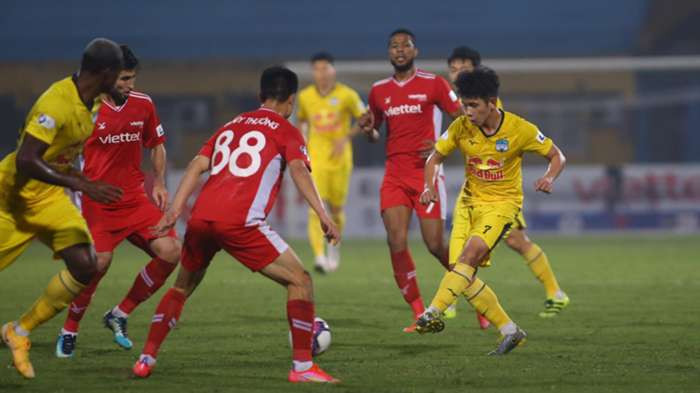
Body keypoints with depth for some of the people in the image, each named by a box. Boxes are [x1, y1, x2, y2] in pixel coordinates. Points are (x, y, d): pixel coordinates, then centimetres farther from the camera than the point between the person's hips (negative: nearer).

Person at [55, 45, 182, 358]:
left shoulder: (143, 104, 4)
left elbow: (157, 145, 19)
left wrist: (159, 184, 8)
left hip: (136, 199, 5)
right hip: (98, 201, -5)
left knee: (170, 252, -11)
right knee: (99, 261, -23)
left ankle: (120, 315, 7)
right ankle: (69, 331, 1)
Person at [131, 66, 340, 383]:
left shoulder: (231, 126, 26)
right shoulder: (286, 132, 11)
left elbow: (198, 165, 16)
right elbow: (299, 170, -7)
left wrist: (175, 209, 9)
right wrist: (323, 215, -16)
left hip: (201, 218, 6)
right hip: (240, 223, -6)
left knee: (183, 286, 28)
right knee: (300, 281, 3)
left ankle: (146, 360, 23)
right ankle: (302, 367, -4)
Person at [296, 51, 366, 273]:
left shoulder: (347, 95, -6)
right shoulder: (305, 96, 1)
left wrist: (346, 138, -15)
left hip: (340, 160, 0)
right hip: (315, 160, 0)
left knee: (336, 210, 11)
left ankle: (334, 245, 42)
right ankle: (320, 258, -23)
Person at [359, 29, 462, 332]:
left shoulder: (433, 84, -2)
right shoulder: (379, 90, 10)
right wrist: (368, 129, -1)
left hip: (427, 174, -4)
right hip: (395, 176, 4)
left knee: (435, 245, -6)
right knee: (396, 243, -12)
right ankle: (419, 314, -4)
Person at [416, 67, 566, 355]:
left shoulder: (520, 129, -15)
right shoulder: (461, 127, -7)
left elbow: (557, 156, -2)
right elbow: (435, 158, 6)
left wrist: (549, 178, -24)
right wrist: (429, 186, -13)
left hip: (502, 203, -5)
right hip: (471, 202, 5)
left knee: (470, 254, -30)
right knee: (463, 275, -4)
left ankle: (434, 313, -36)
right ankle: (509, 330, 8)